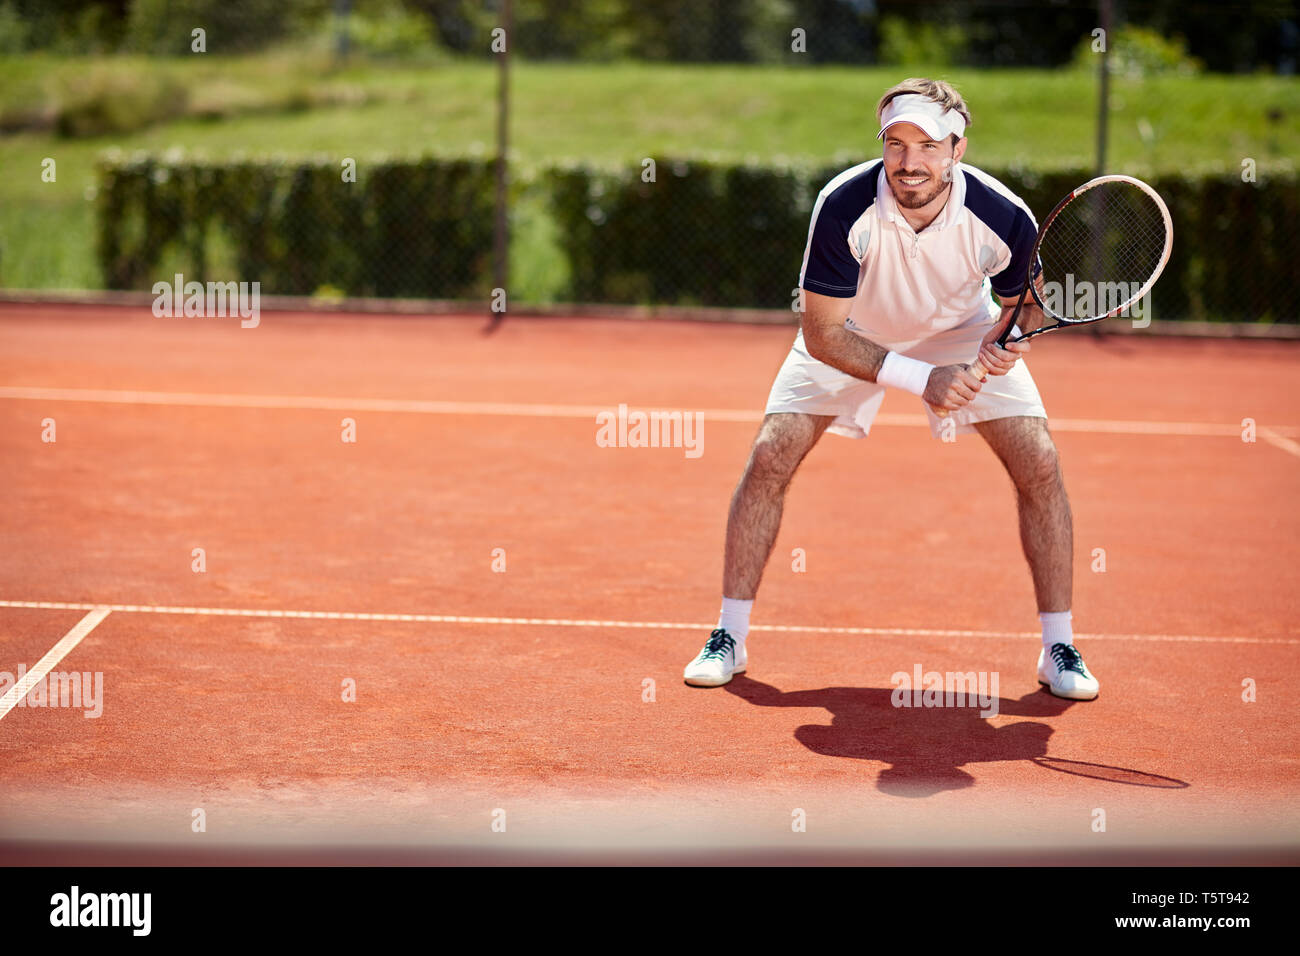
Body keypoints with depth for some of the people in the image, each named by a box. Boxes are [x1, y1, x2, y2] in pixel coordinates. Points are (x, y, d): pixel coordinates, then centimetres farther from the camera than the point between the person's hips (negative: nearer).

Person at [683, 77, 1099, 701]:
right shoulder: (844, 207, -34)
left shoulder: (1005, 218, -30)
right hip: (849, 334, -1)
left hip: (962, 330, 1)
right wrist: (921, 380, -36)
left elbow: (1026, 304, -8)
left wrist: (1003, 342, -31)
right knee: (770, 457, -14)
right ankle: (729, 640, 0)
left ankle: (1058, 649, 1)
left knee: (1039, 463, -13)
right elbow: (823, 333, -27)